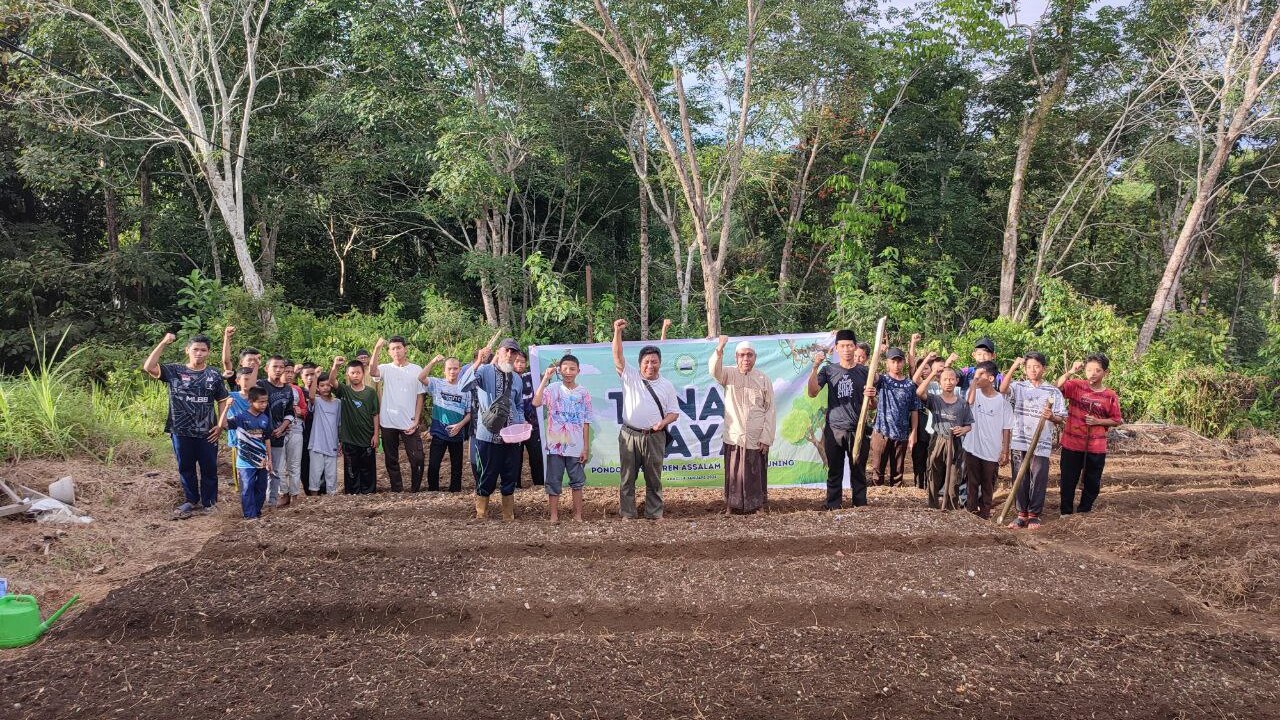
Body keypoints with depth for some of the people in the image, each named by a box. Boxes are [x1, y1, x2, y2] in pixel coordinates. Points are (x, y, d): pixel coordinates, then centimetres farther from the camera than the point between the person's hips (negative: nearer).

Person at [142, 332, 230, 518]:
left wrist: (220, 425, -3)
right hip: (181, 431, 0)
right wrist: (163, 343, -16)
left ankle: (209, 502, 21)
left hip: (207, 433, 0)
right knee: (186, 468, 13)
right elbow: (149, 367, -14)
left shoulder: (214, 375, 2)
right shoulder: (174, 370, -1)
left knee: (209, 468, 7)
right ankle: (191, 501, 28)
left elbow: (222, 401, 7)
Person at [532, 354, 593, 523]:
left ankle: (578, 515, 19)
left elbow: (585, 422, 2)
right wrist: (545, 378, -21)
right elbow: (536, 403, -21)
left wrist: (586, 447, -1)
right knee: (554, 481, 4)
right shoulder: (553, 389, -2)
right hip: (555, 445, -1)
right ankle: (554, 515, 12)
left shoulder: (583, 393, 2)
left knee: (577, 481, 9)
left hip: (576, 446, 1)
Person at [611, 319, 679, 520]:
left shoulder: (667, 385, 7)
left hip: (654, 437, 1)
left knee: (654, 478, 7)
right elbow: (618, 356, -10)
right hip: (629, 435, -1)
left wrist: (663, 422, -13)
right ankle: (627, 514, 13)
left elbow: (673, 412, 9)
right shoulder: (630, 377, 3)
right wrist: (617, 331, -23)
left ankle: (654, 513, 17)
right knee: (627, 477, 4)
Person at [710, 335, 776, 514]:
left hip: (756, 439, 0)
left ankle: (755, 505, 16)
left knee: (755, 474, 5)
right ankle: (731, 506, 14)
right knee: (733, 473, 4)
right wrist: (719, 350, -40)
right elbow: (714, 370, -20)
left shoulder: (763, 380, 3)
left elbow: (770, 411, 2)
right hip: (733, 437, 0)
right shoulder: (729, 375, 3)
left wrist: (766, 438, -5)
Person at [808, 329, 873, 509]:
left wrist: (872, 396, -13)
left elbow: (873, 406, 10)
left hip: (858, 430, 0)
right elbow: (812, 393, -8)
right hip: (834, 429, 0)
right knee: (834, 472, 5)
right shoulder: (829, 369, 6)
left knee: (859, 472, 6)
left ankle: (860, 506, 14)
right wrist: (815, 367, -18)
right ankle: (832, 507, 11)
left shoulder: (864, 371, 7)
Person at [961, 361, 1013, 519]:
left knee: (988, 485, 11)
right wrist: (974, 381, -23)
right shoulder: (974, 394, -2)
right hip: (972, 448, 2)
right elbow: (969, 402, -27)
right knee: (972, 482, 12)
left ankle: (985, 512, 24)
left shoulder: (1002, 401, -7)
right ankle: (971, 509, 23)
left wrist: (1005, 452, -5)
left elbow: (1007, 429, -4)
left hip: (992, 452, -2)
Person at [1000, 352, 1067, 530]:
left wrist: (1052, 417, -18)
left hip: (1041, 445, -1)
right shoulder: (1018, 387, 7)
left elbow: (1061, 420, 5)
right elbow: (1003, 389, -16)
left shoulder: (1053, 391, 5)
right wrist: (1014, 367, -17)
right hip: (1019, 442, 1)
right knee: (1020, 479, 6)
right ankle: (1022, 514, 15)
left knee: (1038, 480, 3)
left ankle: (1034, 515, 15)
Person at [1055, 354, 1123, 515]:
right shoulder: (1075, 385, -3)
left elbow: (1116, 421, 4)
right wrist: (1070, 372, -29)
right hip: (1072, 443, -1)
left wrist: (1097, 421, -12)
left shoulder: (1111, 396, -1)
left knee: (1092, 483, 12)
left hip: (1096, 447, 1)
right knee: (1068, 480, 6)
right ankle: (1066, 512, 18)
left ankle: (1084, 511, 28)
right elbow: (1056, 388, -20)